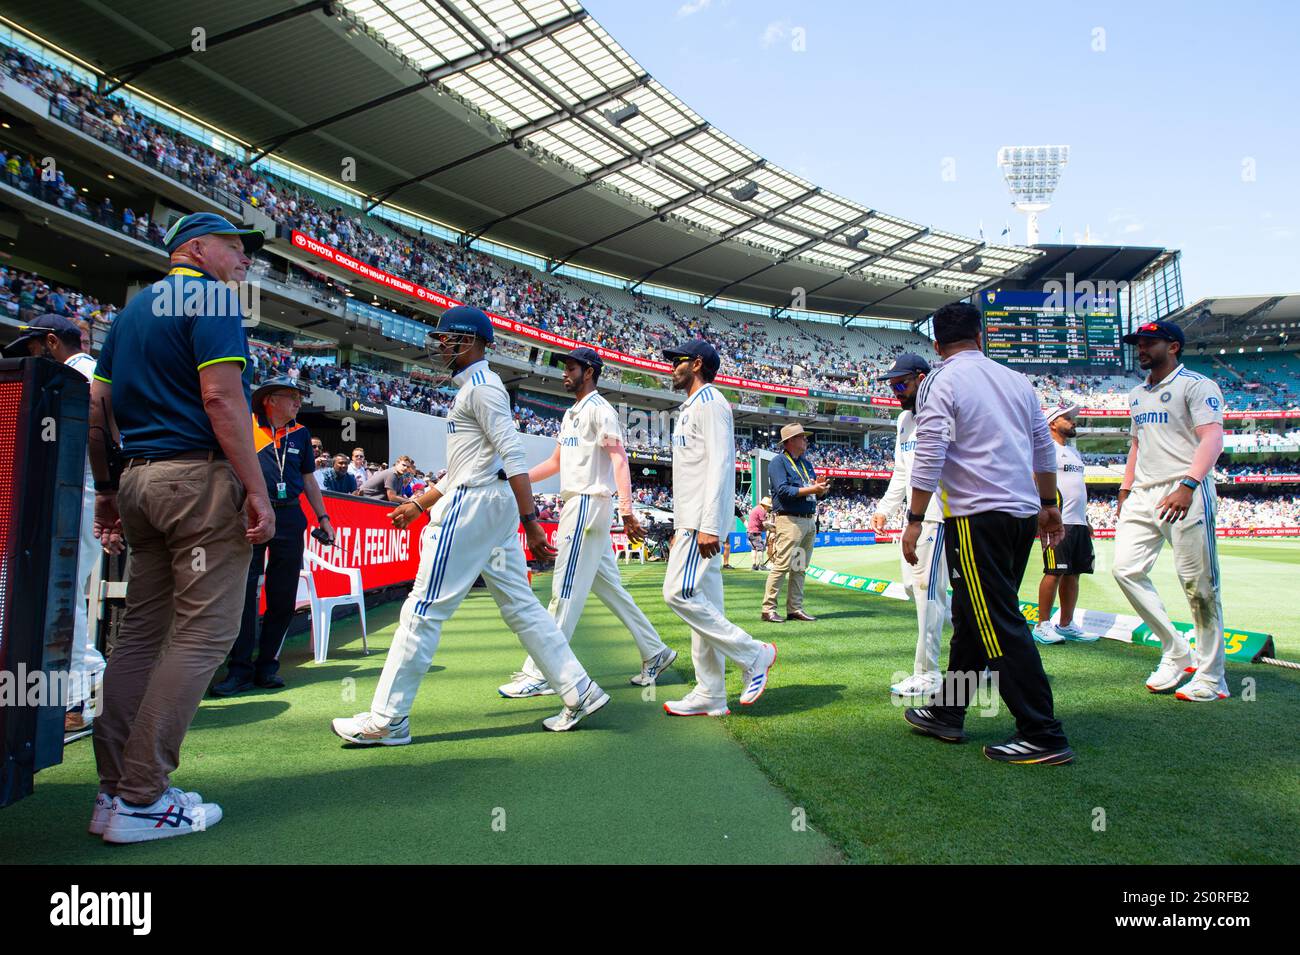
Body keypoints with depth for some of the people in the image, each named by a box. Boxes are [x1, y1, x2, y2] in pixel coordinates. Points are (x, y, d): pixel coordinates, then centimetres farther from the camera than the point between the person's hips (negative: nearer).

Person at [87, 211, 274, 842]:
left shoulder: (132, 309, 22)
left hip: (141, 479, 9)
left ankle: (114, 791, 17)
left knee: (141, 632, 11)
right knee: (202, 635, -5)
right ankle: (140, 801, -2)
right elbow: (221, 397, -16)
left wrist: (106, 493, 22)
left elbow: (95, 407, 19)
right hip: (203, 478, -9)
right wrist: (257, 491, -18)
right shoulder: (212, 298, -4)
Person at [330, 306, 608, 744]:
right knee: (521, 606, 9)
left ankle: (387, 719, 5)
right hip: (494, 506, 11)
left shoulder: (481, 384, -8)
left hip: (475, 505, -11)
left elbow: (513, 455, -19)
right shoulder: (471, 389, 24)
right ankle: (580, 692, 11)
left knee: (424, 610, -4)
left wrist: (530, 520, -24)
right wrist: (417, 504, 25)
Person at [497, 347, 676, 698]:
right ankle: (655, 653, 20)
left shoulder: (599, 409, -8)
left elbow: (619, 459, -18)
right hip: (576, 504, 10)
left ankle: (539, 675, -2)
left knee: (566, 590, -7)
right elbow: (556, 462, 25)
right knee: (608, 587, 12)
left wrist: (626, 510, -28)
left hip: (589, 503, -10)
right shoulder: (571, 414, 21)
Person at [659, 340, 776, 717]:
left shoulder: (710, 402, -7)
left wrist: (708, 526, -25)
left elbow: (720, 464, -18)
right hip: (691, 521, 10)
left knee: (679, 593, -16)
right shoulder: (689, 409, 24)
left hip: (704, 520, -10)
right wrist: (681, 530, 23)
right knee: (704, 604, 7)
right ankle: (711, 696, 11)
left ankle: (753, 654, -5)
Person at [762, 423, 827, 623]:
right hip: (789, 521, -8)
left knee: (800, 568, 9)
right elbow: (783, 490, -17)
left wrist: (822, 488, -6)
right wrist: (811, 489, -17)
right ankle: (768, 609, -6)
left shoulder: (807, 464, 22)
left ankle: (795, 608, 15)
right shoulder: (778, 462, -4)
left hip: (809, 521, 8)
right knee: (781, 565, -10)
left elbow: (818, 492, 18)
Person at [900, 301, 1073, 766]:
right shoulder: (1017, 380, 14)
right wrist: (1048, 505, 27)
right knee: (973, 616, 15)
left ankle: (1043, 736, 2)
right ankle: (946, 713, 25)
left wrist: (915, 519, -11)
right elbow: (1044, 448, 18)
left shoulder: (939, 383, -6)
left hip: (976, 517, -8)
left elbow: (929, 456, -15)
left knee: (1000, 625, -3)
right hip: (1023, 515, 8)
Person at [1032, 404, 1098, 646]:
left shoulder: (1074, 452, 23)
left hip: (1079, 522, 9)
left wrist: (1085, 520, 23)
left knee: (1073, 573, 9)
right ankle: (1042, 625, -3)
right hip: (1059, 523, -9)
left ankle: (1066, 625, 16)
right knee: (1055, 572, -9)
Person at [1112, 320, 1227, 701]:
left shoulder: (1196, 385, -2)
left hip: (1186, 495, -7)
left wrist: (1188, 485, -25)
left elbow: (1212, 438, -13)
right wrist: (1126, 488, 18)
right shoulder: (1137, 395, 21)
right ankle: (1177, 654, 11)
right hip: (1143, 496, 8)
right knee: (1126, 570, -1)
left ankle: (1211, 676, 7)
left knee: (1199, 584, -4)